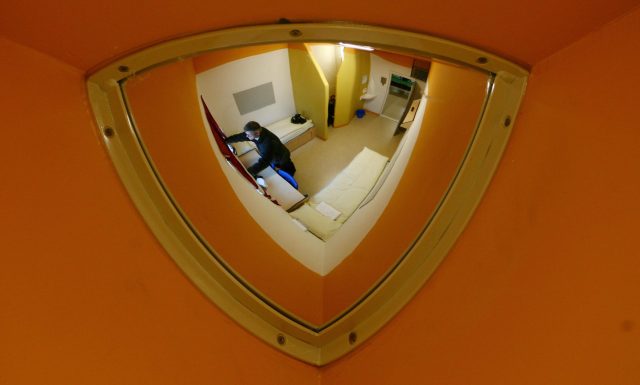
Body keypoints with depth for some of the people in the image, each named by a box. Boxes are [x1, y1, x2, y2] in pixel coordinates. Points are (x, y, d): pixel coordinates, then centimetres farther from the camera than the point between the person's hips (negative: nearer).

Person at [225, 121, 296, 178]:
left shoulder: (269, 142, -47)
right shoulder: (257, 132, -24)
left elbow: (263, 162, -52)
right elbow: (239, 137, -12)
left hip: (281, 162, -7)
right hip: (272, 159, 7)